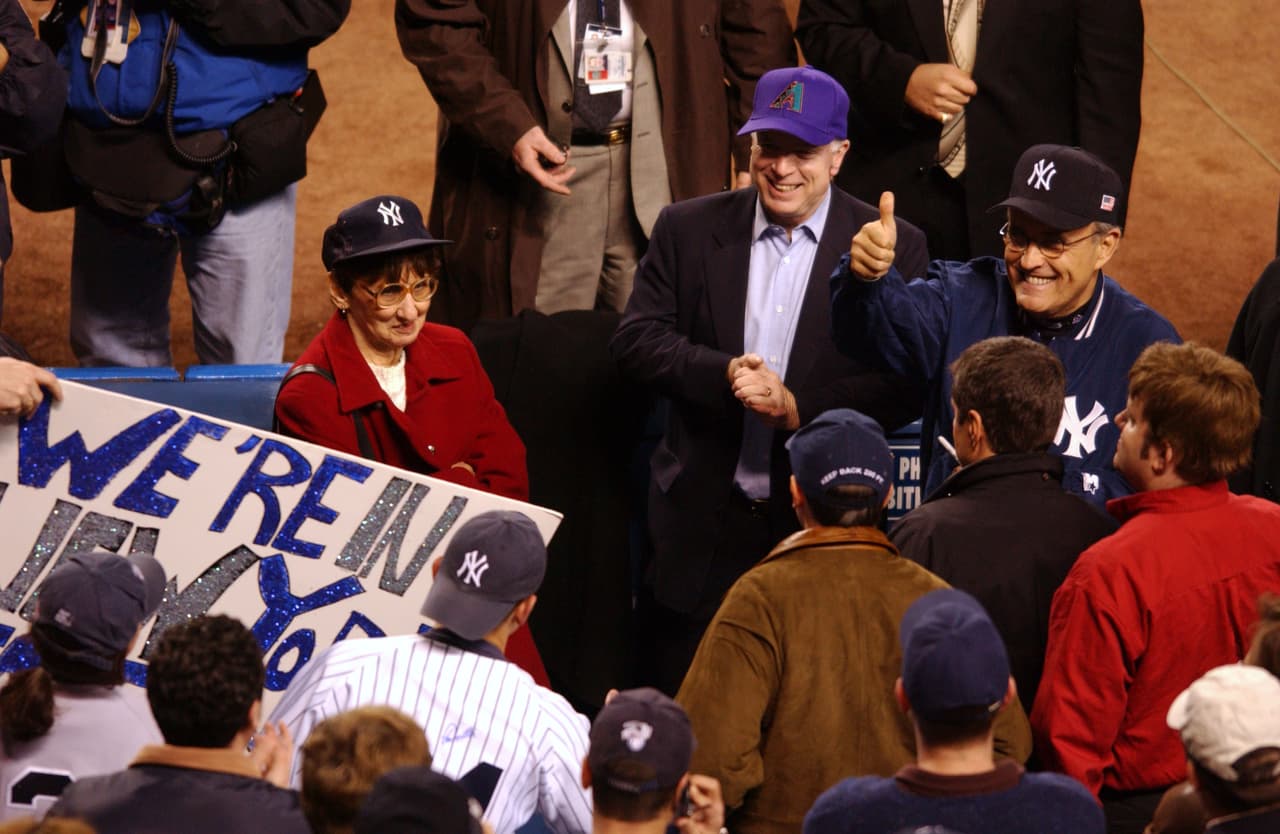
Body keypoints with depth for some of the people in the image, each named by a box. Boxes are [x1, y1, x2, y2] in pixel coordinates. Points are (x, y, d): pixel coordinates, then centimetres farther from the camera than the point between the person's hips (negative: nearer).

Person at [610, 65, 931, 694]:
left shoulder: (893, 247, -1)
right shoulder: (688, 230, 6)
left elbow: (906, 386, -7)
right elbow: (635, 340, 0)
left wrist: (798, 407, -18)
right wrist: (723, 374, -17)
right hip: (703, 519, 2)